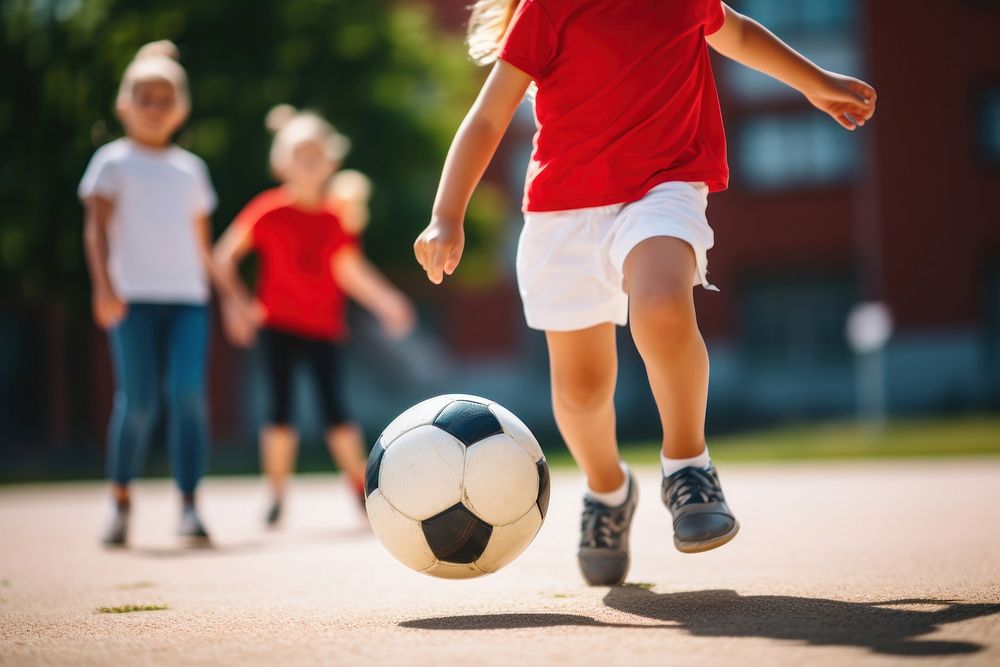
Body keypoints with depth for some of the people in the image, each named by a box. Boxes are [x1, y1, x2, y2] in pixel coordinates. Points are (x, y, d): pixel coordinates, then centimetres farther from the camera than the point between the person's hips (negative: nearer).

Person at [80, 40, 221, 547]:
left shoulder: (190, 169, 17)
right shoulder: (114, 161, 7)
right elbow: (97, 226, -2)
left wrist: (210, 290, 19)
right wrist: (104, 285, -15)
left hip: (186, 297, 3)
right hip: (133, 296, -3)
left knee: (188, 392, -13)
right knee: (137, 399, -6)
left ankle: (189, 505, -13)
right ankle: (121, 502, 11)